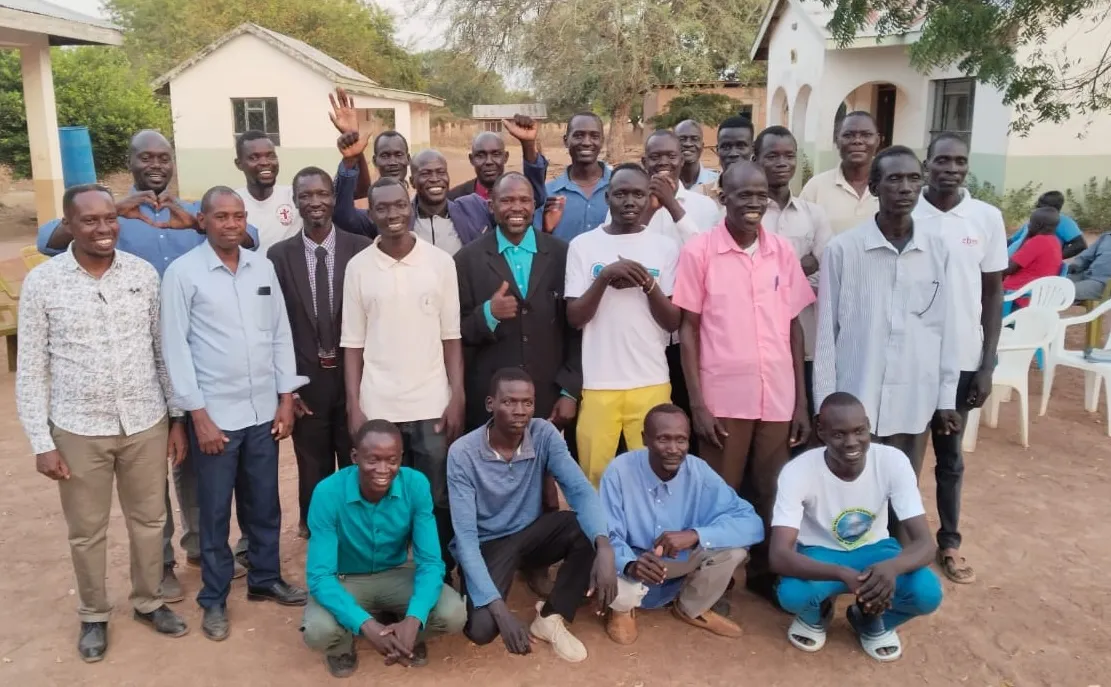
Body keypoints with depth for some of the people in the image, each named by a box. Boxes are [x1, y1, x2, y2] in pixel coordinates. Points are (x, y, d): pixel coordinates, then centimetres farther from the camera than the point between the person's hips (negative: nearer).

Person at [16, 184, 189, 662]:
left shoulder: (144, 274, -3)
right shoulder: (41, 282, -8)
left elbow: (165, 351, 4)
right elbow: (31, 369, -4)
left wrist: (178, 418, 4)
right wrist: (41, 442, -6)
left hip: (145, 423, 2)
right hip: (78, 430, -1)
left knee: (148, 520, 15)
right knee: (86, 531, 13)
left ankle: (148, 601, 37)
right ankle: (93, 615, 35)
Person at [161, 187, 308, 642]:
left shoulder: (263, 268, 5)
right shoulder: (183, 273, -8)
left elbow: (281, 335, 8)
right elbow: (175, 347, -8)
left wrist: (286, 399, 4)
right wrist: (198, 414, -11)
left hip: (264, 410, 4)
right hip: (214, 414, -4)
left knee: (264, 503, 15)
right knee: (215, 511, 9)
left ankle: (266, 579, 33)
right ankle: (214, 598, 24)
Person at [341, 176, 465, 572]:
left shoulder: (441, 262, 1)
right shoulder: (358, 267, 2)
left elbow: (451, 337, 3)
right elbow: (353, 344, 3)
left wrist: (458, 398, -3)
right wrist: (353, 407, -2)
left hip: (432, 405, 0)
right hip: (377, 407, 0)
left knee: (438, 500, 6)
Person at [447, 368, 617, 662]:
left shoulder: (545, 435, -14)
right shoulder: (462, 453, -24)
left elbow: (581, 491, -24)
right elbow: (465, 535, -27)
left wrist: (604, 548, -45)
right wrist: (500, 610, -36)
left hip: (531, 533, 4)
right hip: (487, 544, -3)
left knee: (588, 528, -26)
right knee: (481, 628, -28)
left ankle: (551, 617, -5)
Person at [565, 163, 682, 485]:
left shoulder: (665, 247, 3)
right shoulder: (583, 244, 2)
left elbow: (673, 322, 1)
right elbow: (574, 318, -2)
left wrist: (647, 283, -15)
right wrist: (604, 277, -16)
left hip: (651, 382, 1)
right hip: (597, 382, 0)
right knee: (593, 474, 8)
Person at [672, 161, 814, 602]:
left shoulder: (783, 252, 5)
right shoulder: (699, 252, -5)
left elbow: (793, 327, 8)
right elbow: (688, 330, -4)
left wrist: (801, 401, 6)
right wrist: (697, 403, -9)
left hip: (777, 398, 3)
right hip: (723, 398, -3)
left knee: (770, 492, 13)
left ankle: (764, 573, 33)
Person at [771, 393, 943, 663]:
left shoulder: (893, 461, -22)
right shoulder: (797, 471, -28)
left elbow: (925, 543, -24)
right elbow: (780, 556, -34)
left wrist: (892, 566, -48)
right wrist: (844, 575, -51)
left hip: (874, 550, 2)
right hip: (819, 554, -2)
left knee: (928, 592, -27)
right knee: (791, 594, -34)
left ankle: (872, 621, 9)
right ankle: (816, 615, 7)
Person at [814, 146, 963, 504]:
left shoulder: (938, 248, 1)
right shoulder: (843, 248, -7)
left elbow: (947, 327, 6)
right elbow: (827, 330, -4)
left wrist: (946, 397, 6)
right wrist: (825, 402, -3)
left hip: (915, 401, 3)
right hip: (855, 399, -2)